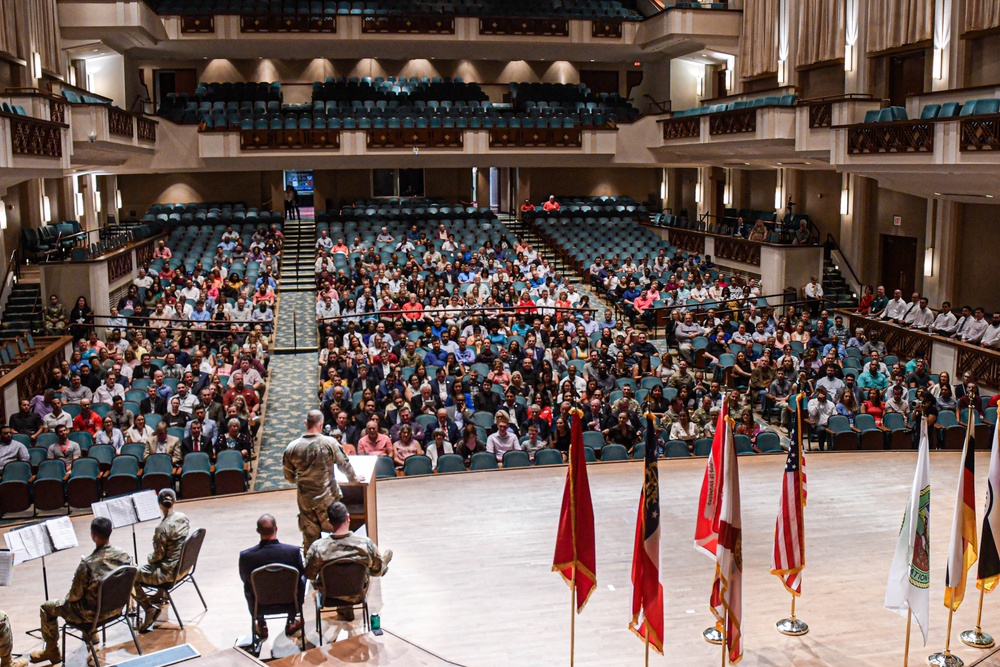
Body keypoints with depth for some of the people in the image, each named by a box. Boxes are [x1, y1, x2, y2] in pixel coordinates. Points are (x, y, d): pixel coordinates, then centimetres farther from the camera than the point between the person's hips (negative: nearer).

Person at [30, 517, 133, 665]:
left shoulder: (87, 564, -31)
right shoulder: (124, 556, -14)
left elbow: (74, 596, -19)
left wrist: (68, 597, 5)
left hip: (93, 614, -6)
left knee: (46, 607, 16)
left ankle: (52, 652, 31)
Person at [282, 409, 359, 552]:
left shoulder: (292, 447, -6)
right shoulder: (329, 443, -14)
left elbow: (289, 477, 4)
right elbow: (344, 464, -3)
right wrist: (354, 478, 16)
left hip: (305, 499, 2)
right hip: (328, 497, -2)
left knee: (309, 536, 13)